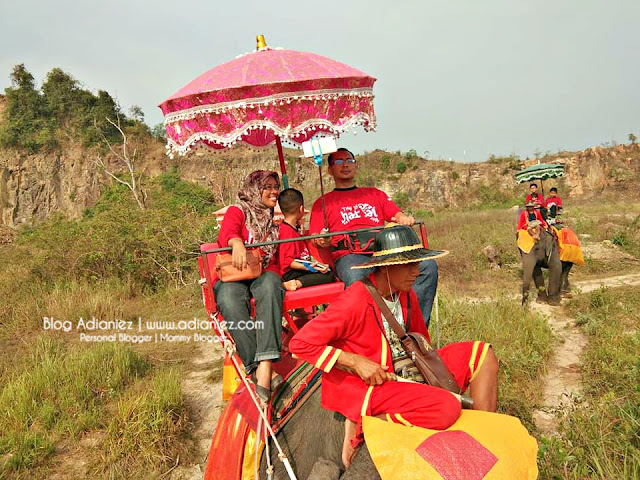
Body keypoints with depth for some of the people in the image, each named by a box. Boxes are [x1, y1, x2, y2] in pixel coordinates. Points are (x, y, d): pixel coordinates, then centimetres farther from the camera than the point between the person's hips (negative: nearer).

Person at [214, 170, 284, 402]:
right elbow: (226, 234, -11)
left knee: (269, 284, -36)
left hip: (264, 275, 2)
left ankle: (265, 365, -49)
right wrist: (236, 242, -34)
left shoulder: (275, 220, 24)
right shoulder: (238, 211, 11)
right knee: (230, 298, -38)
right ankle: (256, 367, -41)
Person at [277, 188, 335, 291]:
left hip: (299, 270, 10)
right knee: (329, 275, -22)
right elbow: (287, 262, -20)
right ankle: (296, 283, -33)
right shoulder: (288, 231, -16)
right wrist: (308, 267, -26)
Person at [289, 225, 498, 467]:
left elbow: (421, 339, 22)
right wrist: (356, 362, -23)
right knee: (447, 407, -30)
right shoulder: (354, 302, -22)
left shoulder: (406, 295, 2)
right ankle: (360, 424, -13)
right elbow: (300, 343, -21)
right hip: (363, 385, -8)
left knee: (483, 355, 4)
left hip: (401, 373, 8)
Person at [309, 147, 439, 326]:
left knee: (428, 266, -23)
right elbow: (316, 238, 11)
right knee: (355, 279, -40)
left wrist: (404, 218, -4)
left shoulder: (374, 194, 32)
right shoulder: (323, 202, 22)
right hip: (349, 255, -3)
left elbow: (397, 214, 20)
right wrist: (323, 241, -13)